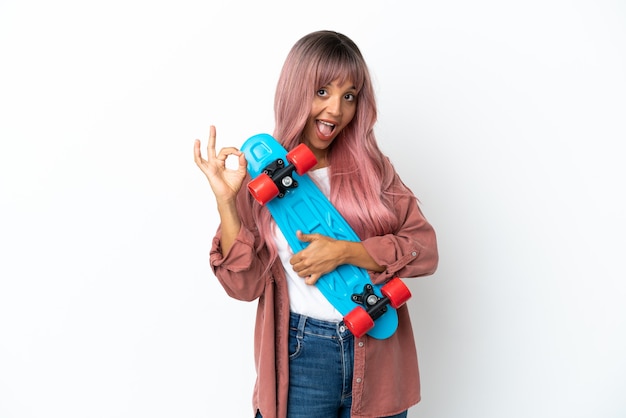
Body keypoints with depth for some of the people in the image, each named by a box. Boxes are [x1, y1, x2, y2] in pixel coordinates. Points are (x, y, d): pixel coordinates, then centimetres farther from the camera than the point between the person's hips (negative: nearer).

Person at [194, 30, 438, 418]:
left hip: (377, 358, 2)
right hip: (299, 359, -2)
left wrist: (344, 251, -17)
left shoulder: (372, 167, 2)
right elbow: (245, 284, -7)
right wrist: (225, 198, -17)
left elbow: (425, 249, -5)